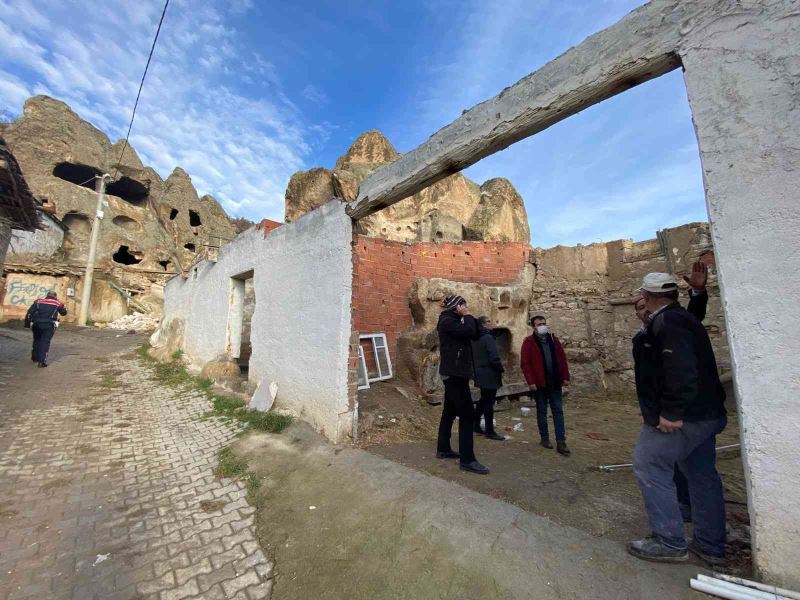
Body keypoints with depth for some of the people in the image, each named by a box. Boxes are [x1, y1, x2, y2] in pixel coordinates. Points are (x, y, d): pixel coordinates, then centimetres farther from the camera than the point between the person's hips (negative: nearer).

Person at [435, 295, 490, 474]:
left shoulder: (452, 320, 16)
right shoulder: (447, 321, -14)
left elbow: (475, 334, 14)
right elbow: (469, 332, -27)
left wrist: (468, 317, 4)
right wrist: (467, 316, -11)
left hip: (453, 372, 11)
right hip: (455, 373, -11)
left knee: (450, 411, 15)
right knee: (467, 414, -9)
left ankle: (443, 449, 26)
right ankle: (467, 460, -4)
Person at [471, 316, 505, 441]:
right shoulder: (488, 338, -18)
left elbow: (473, 356, 16)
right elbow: (494, 357, -21)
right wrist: (501, 369, -7)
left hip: (480, 374, 9)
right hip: (490, 375, -9)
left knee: (483, 400, 20)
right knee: (489, 403, 1)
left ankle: (476, 425, 26)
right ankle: (489, 431, 11)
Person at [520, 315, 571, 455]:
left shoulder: (553, 339, 7)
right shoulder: (529, 342, -8)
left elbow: (562, 359, 9)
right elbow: (524, 363, -11)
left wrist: (565, 377, 4)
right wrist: (531, 381, -15)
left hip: (555, 382, 4)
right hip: (539, 383, -4)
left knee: (558, 411, 4)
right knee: (542, 411, 9)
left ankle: (561, 442, 10)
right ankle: (544, 438, 22)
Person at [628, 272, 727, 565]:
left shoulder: (665, 323, -19)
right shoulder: (684, 318, 14)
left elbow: (682, 370, -28)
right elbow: (692, 367, 19)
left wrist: (671, 412, -24)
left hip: (679, 418, -11)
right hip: (705, 414, 11)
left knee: (649, 467, -1)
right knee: (702, 475, 17)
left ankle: (670, 542, 9)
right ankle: (711, 546, 30)